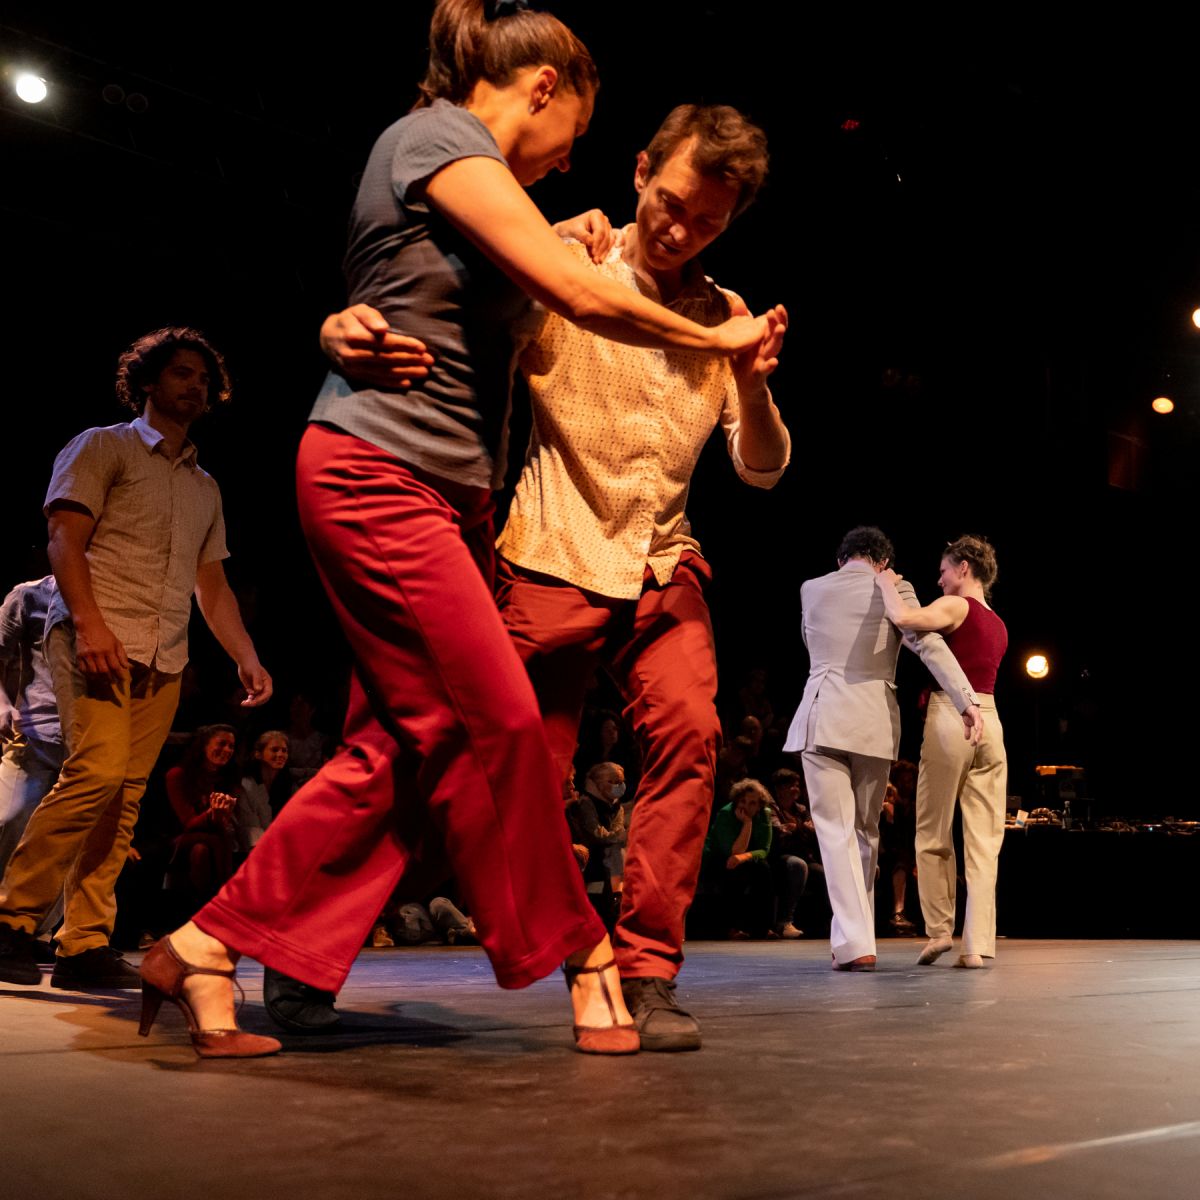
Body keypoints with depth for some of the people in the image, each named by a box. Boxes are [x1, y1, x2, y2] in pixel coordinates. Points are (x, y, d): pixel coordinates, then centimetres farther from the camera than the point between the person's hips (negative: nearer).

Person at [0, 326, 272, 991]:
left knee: (126, 795, -3)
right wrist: (89, 622, -18)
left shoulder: (205, 487, 26)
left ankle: (85, 945, -1)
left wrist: (246, 657, 11)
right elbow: (65, 541, -3)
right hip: (97, 639, -5)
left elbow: (212, 586, 25)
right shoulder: (102, 447, 9)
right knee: (97, 771, -21)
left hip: (164, 659, 6)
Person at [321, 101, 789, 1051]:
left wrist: (753, 384, -13)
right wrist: (345, 328, -30)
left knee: (689, 729, -20)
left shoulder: (725, 318, 11)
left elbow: (763, 470, 8)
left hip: (664, 567, 3)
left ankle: (648, 969, -13)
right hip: (554, 560, -2)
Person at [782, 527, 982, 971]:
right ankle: (853, 933, 18)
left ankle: (855, 944, -11)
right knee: (865, 831, 14)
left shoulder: (811, 590, 10)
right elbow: (929, 644, -10)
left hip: (821, 719, 0)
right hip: (874, 724, 0)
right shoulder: (893, 590, 2)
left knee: (836, 831, -2)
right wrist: (966, 701, -14)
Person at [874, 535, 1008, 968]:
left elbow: (903, 618, -23)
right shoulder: (999, 627, 20)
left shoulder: (955, 607, -5)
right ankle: (977, 944, -1)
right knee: (984, 842, 2)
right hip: (989, 723, 6)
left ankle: (939, 930, 6)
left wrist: (887, 584, -6)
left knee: (933, 835, 7)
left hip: (949, 718, -6)